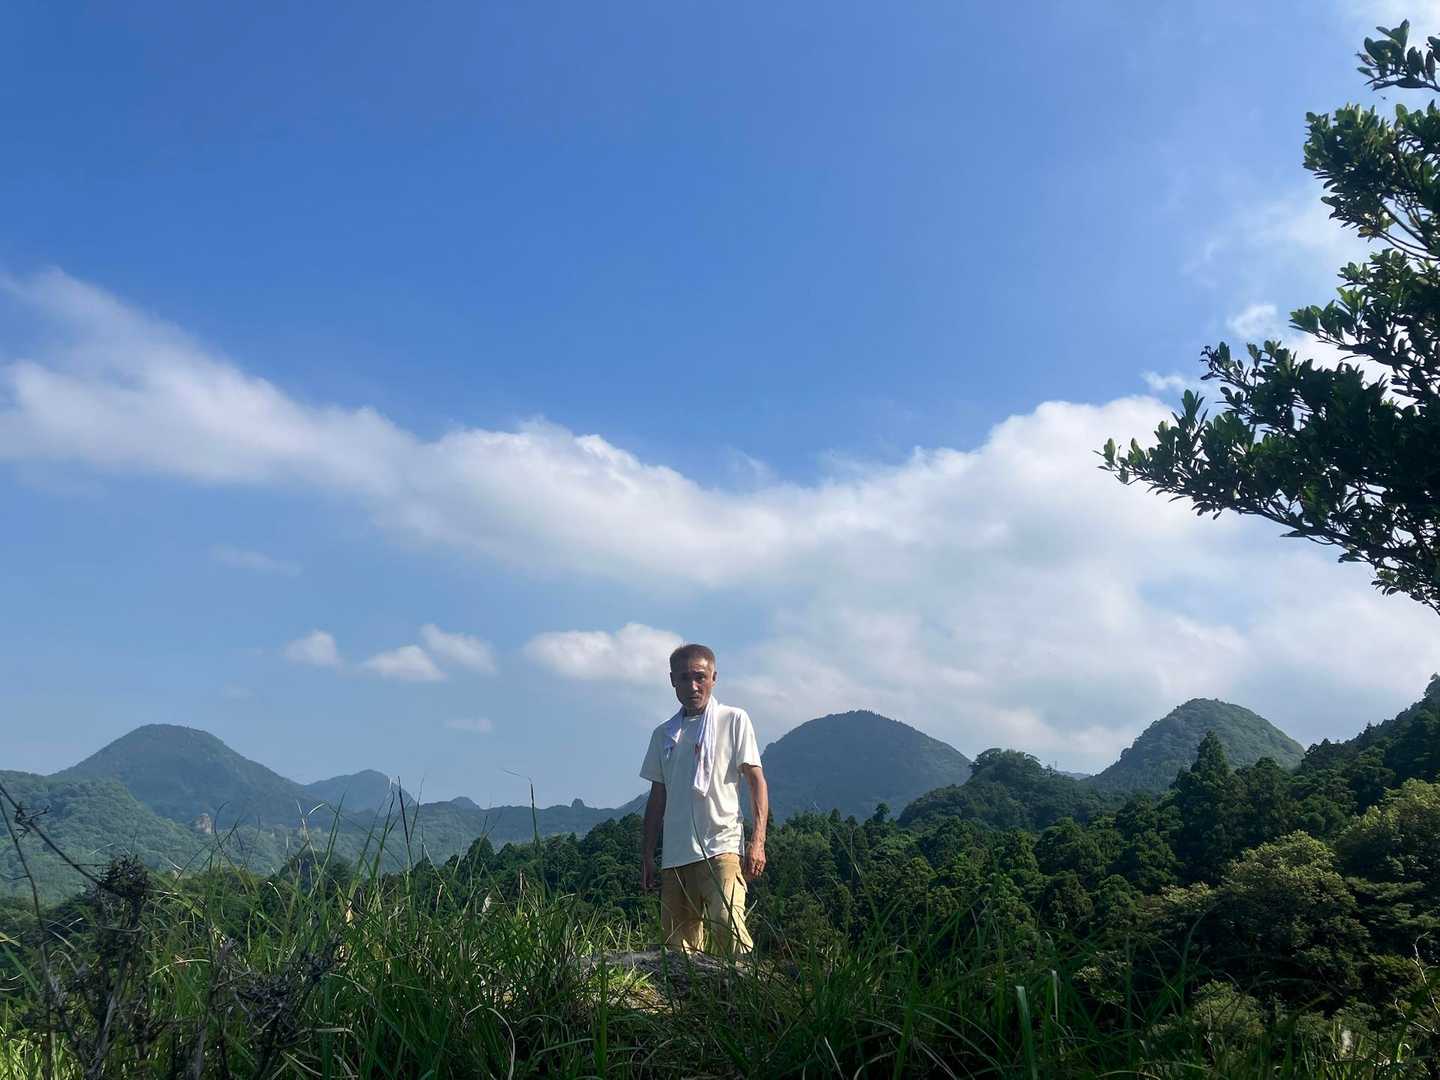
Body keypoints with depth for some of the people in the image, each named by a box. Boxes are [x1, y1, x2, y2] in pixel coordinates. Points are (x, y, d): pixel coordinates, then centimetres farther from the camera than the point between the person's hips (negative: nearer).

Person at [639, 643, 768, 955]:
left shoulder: (734, 720, 4)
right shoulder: (663, 734, 16)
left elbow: (756, 781, 1)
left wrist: (757, 840, -9)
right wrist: (647, 855, 15)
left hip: (722, 847, -4)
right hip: (674, 855, 5)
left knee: (727, 924, -23)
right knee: (677, 943, 4)